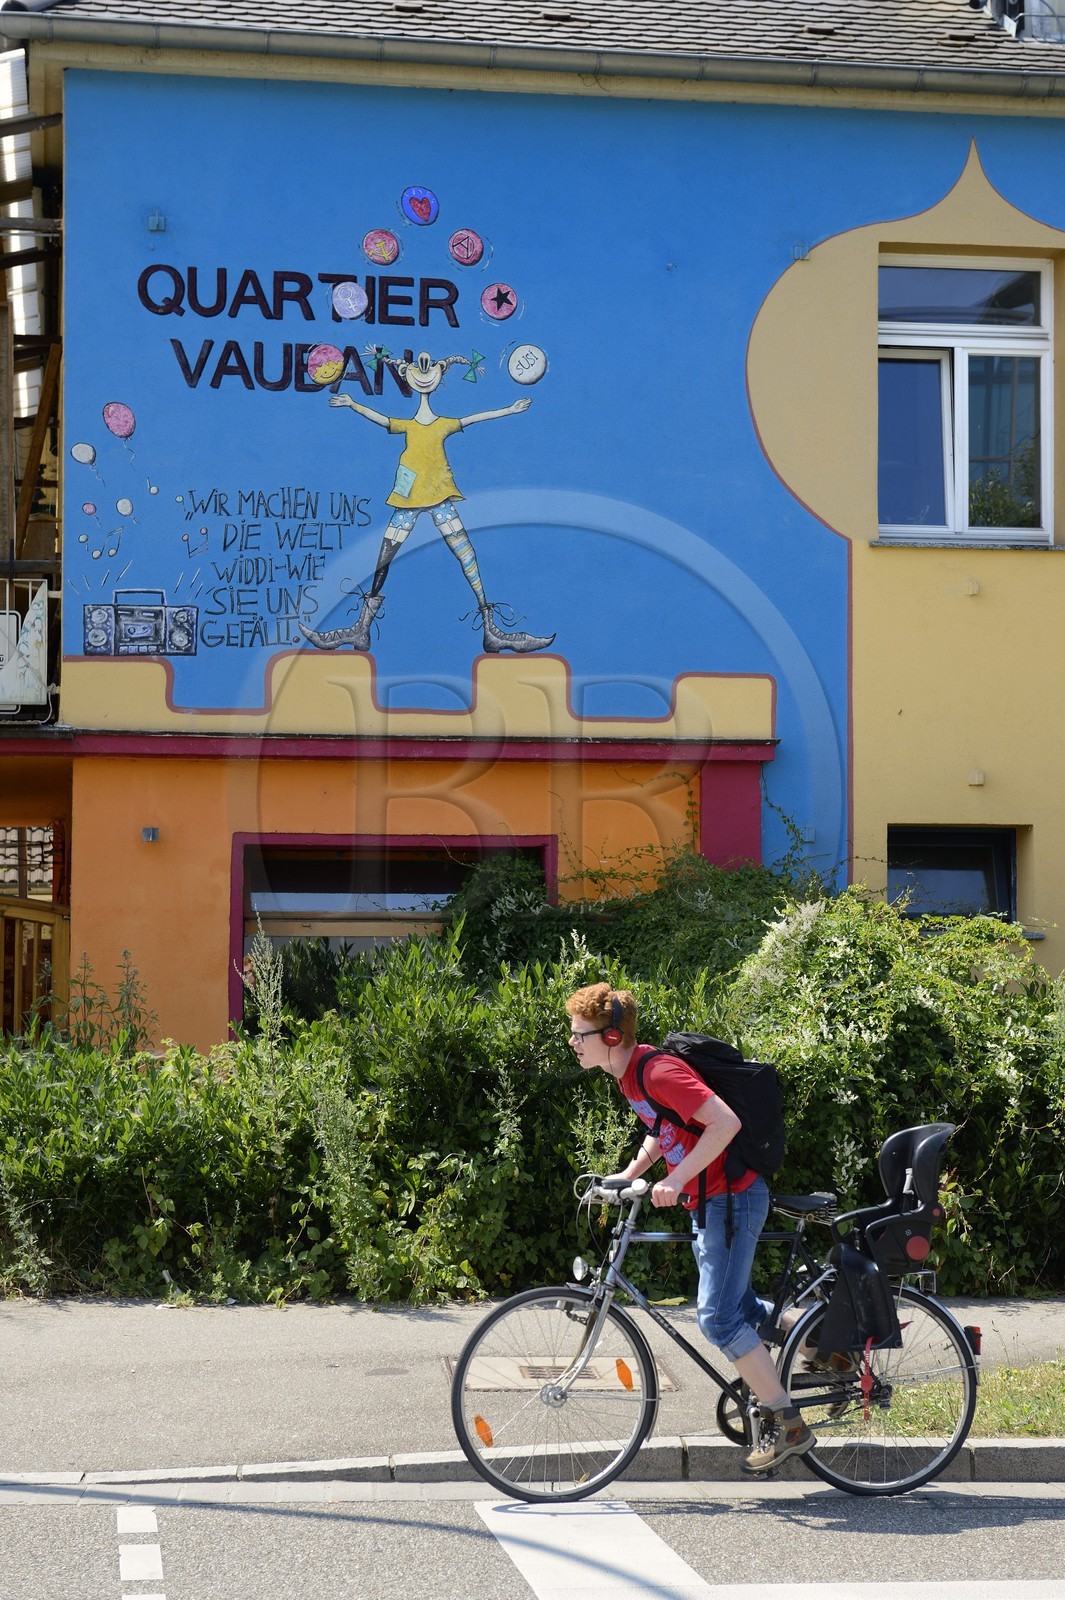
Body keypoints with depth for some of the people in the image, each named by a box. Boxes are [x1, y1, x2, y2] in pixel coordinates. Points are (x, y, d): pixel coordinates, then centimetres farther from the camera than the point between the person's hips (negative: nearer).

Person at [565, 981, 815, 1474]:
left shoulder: (658, 1072, -23)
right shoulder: (630, 1073, 7)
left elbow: (726, 1122, -30)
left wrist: (676, 1179, -30)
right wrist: (629, 1174, 10)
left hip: (731, 1199, -10)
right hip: (708, 1201, 10)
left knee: (718, 1318, -11)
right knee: (738, 1307, 19)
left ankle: (786, 1425, -3)